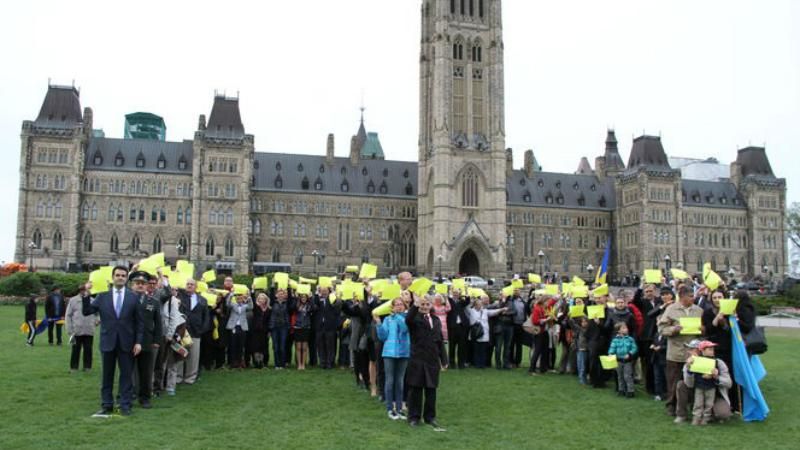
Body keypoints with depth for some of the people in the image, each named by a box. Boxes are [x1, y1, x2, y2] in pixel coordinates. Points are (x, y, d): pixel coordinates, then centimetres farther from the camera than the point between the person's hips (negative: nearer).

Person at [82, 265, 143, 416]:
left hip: (126, 342, -1)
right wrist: (86, 295, -12)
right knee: (107, 375, 9)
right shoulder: (102, 296, 3)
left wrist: (138, 341, -5)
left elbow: (139, 322, 1)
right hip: (108, 341, 1)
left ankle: (125, 405, 12)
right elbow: (86, 312, -1)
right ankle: (107, 405, 19)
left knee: (126, 374, 4)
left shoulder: (133, 297, 0)